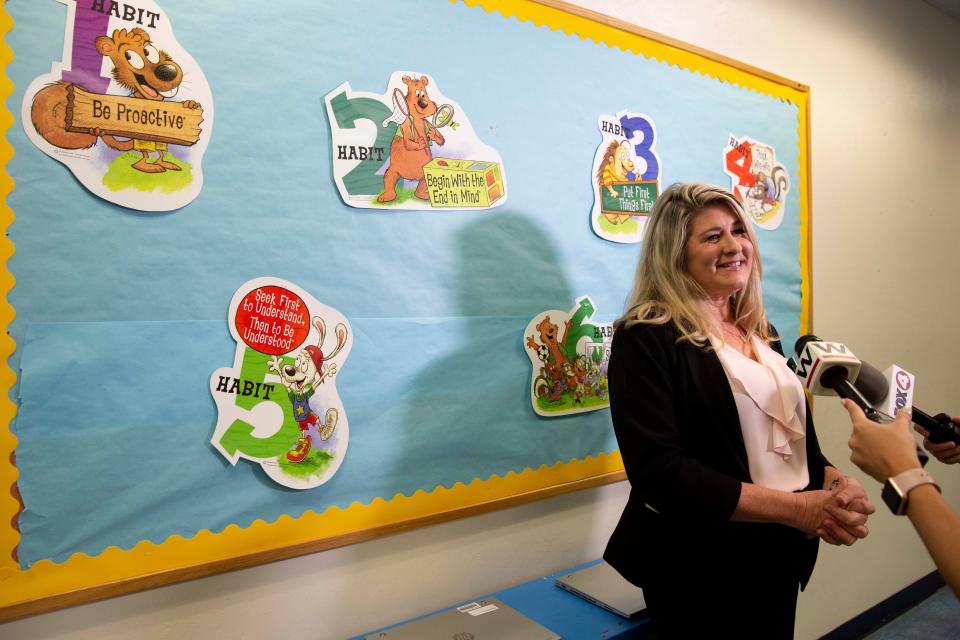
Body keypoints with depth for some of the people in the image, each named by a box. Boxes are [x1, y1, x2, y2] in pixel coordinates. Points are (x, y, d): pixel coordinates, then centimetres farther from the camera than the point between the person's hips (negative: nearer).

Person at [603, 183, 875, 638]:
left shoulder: (758, 332, 8)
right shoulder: (648, 337, -17)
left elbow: (795, 436, 14)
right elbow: (659, 473, -25)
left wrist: (838, 484, -7)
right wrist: (796, 507, -23)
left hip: (780, 558, 8)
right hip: (701, 572, -7)